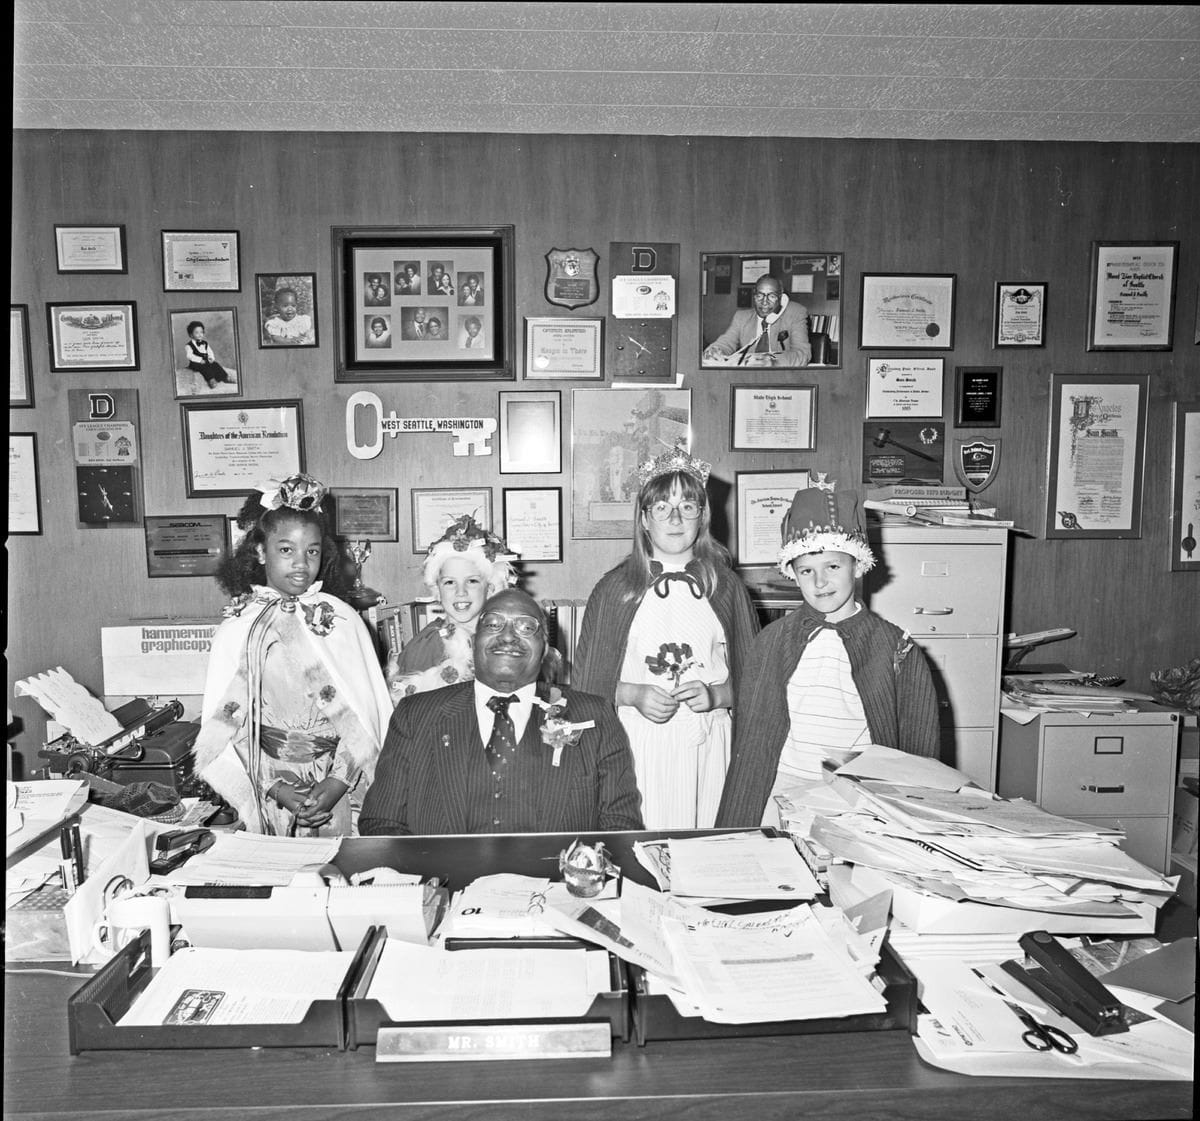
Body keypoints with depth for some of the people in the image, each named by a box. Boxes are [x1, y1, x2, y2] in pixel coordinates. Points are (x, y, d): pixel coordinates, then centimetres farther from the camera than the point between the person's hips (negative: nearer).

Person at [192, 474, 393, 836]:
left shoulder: (342, 619, -3)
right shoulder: (237, 629, -3)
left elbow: (365, 715, -5)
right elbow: (224, 729, -4)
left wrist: (337, 782, -15)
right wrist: (274, 788, -13)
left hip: (338, 793, 0)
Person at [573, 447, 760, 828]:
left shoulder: (726, 587, 6)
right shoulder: (615, 589, 3)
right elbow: (588, 681, 4)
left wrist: (715, 694, -9)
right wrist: (633, 694, -11)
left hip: (709, 743, 1)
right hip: (637, 743, -1)